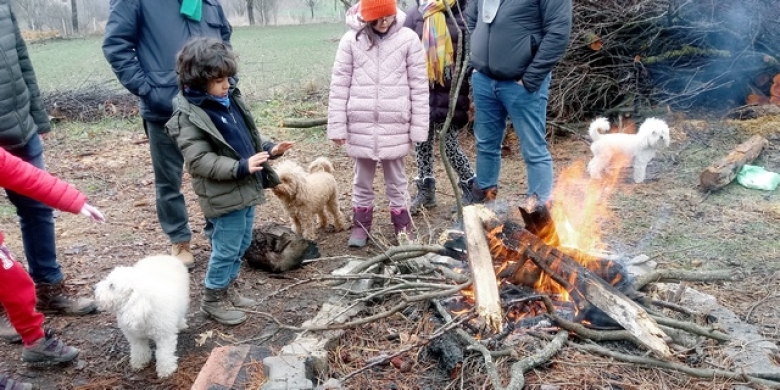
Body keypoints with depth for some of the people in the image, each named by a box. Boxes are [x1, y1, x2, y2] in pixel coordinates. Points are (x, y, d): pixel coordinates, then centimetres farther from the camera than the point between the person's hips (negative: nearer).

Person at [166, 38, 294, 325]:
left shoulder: (230, 98, 8)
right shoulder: (189, 115, -16)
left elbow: (249, 135, 20)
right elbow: (199, 161, -22)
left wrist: (269, 149, 2)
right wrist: (241, 167, -28)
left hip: (247, 188, 8)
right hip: (223, 195, -8)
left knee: (242, 244, 19)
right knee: (226, 249, 3)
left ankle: (228, 289, 36)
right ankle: (214, 299, 23)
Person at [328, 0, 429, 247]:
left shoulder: (408, 39, -4)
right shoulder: (351, 40, -3)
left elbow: (419, 86, -2)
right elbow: (339, 85, -1)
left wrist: (418, 127, -3)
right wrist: (337, 125, -4)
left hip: (395, 126, -1)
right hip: (361, 126, 1)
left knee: (396, 180, 13)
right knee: (362, 179, 15)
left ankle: (402, 225, 28)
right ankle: (361, 224, 30)